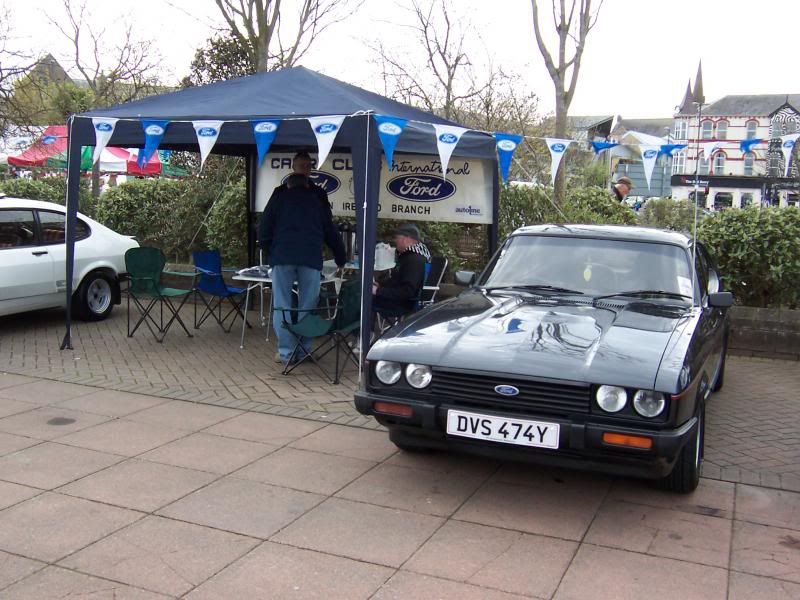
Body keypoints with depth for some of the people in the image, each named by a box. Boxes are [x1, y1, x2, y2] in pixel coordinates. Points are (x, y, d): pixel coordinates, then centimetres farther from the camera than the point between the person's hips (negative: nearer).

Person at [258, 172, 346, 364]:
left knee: (282, 306, 3)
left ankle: (285, 352, 2)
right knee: (307, 306, 6)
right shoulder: (318, 200, 22)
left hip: (282, 256, 0)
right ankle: (304, 350, 8)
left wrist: (269, 255, 26)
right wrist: (341, 261, 35)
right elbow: (332, 234, 25)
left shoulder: (279, 197, 19)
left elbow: (263, 231, 14)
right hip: (311, 258, 1)